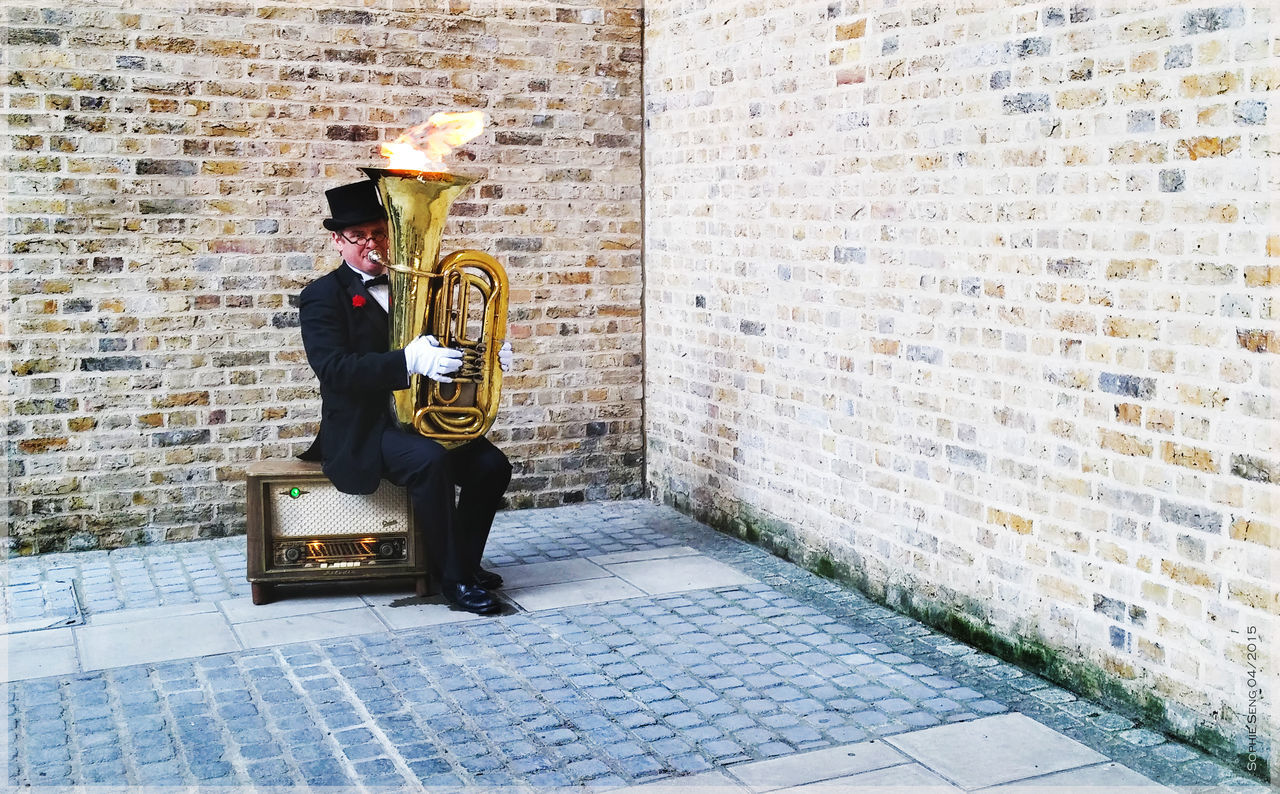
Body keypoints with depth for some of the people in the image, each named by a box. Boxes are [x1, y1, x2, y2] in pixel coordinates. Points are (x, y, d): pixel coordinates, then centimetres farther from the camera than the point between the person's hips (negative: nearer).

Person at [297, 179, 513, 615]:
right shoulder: (323, 296, -5)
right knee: (430, 460, -32)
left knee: (491, 464, -14)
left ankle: (466, 560, 6)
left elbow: (439, 348, 15)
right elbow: (333, 368, -20)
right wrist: (409, 360, -34)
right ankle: (453, 578, -17)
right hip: (362, 428, -6)